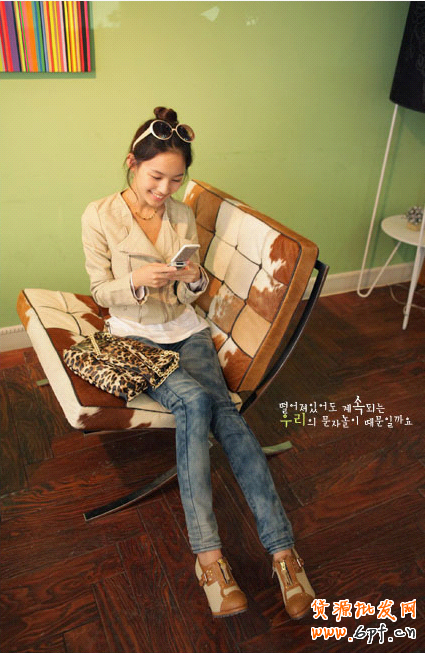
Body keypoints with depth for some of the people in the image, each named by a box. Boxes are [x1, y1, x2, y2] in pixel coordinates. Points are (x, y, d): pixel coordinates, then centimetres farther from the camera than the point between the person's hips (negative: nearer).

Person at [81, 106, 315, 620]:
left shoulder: (183, 217, 6)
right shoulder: (99, 217, -3)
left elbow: (187, 298, 8)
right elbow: (101, 293, -3)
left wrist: (195, 279, -16)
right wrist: (137, 280, -24)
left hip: (184, 329, 3)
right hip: (133, 336, -3)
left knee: (222, 409, -24)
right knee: (195, 400, -31)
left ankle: (282, 548, -22)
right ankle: (208, 553, -25)